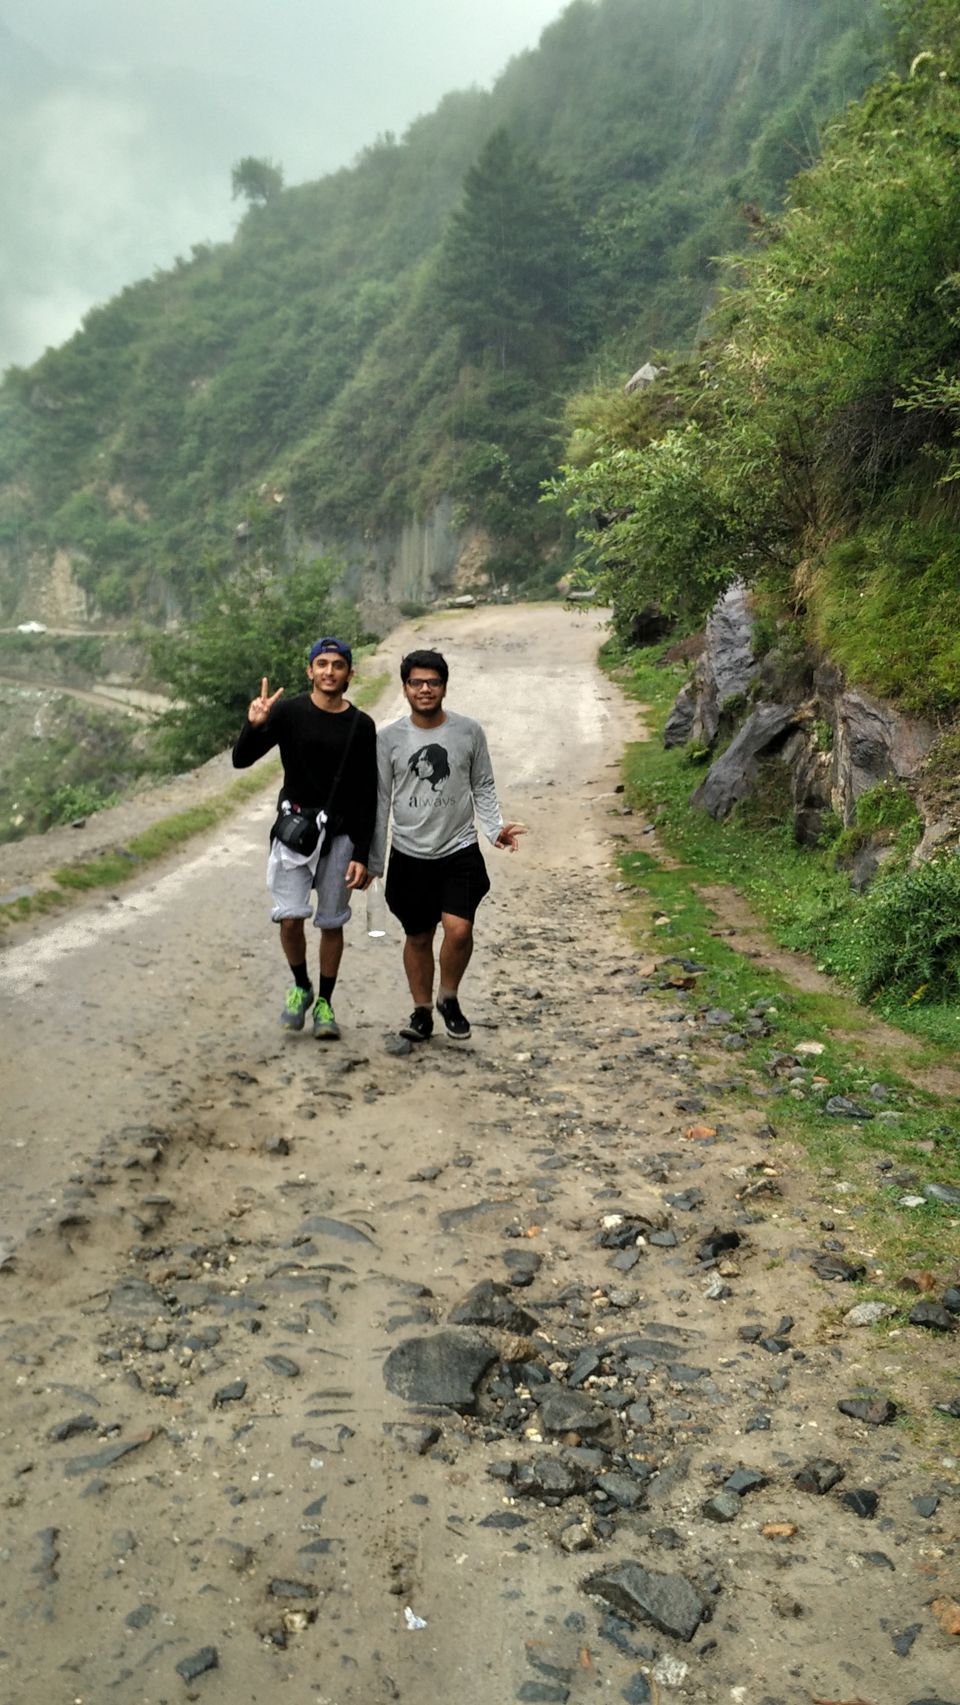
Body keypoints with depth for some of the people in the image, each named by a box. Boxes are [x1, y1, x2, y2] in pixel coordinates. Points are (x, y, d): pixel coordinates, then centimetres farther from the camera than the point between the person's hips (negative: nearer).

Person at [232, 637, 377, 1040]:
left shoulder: (361, 726, 1)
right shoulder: (288, 712, -2)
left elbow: (367, 796, 2)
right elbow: (241, 760, -8)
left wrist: (361, 855, -3)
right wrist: (254, 726, -29)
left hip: (340, 834, 1)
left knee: (332, 923, 6)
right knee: (290, 917, -11)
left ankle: (324, 1003, 21)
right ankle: (301, 987, 16)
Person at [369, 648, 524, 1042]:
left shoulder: (469, 731, -1)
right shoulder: (389, 738, -1)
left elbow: (483, 788, 7)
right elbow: (380, 801, 3)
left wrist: (495, 828, -10)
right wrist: (372, 860, 4)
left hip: (459, 850, -1)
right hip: (410, 856, 1)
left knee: (459, 929, -15)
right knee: (417, 937, 10)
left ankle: (449, 998, 12)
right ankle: (422, 1010, 29)